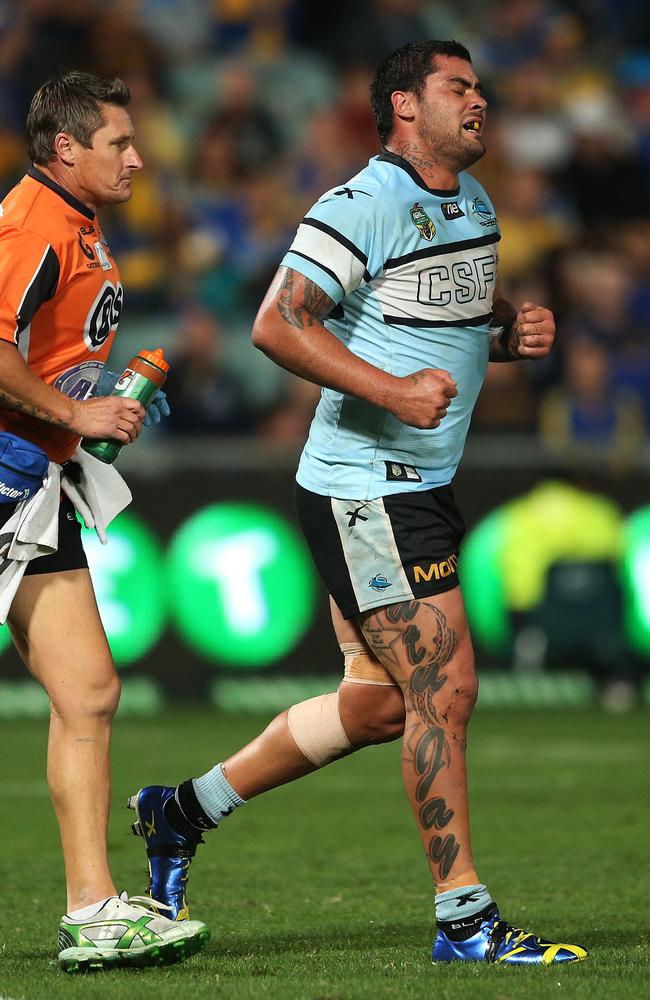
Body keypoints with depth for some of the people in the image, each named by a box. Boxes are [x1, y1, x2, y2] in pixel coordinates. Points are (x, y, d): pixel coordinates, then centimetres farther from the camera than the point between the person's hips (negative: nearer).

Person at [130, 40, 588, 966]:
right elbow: (276, 325, -21)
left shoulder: (475, 206, 14)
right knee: (445, 689, -11)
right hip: (364, 488, -10)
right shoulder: (362, 208, -15)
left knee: (379, 703, 12)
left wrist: (515, 332, 5)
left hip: (421, 487, 10)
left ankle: (184, 810, 26)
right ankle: (463, 917, -3)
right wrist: (392, 390, -27)